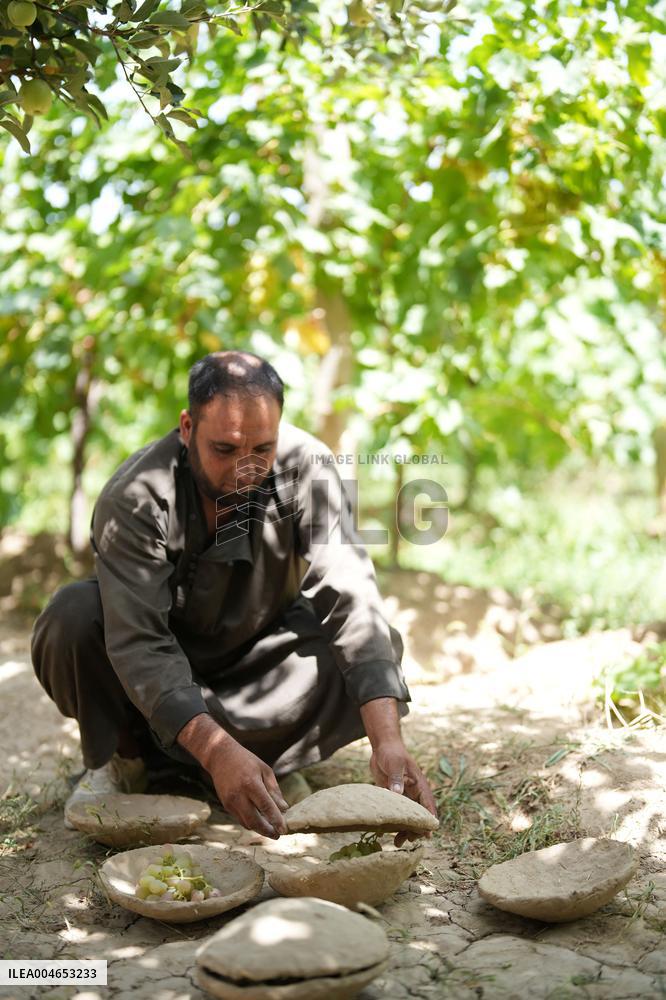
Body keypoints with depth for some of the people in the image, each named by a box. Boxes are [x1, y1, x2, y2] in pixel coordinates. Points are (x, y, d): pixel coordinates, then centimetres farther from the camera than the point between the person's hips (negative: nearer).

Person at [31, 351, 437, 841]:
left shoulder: (307, 466, -25)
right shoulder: (135, 497, -30)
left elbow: (350, 599, -32)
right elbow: (139, 643, -37)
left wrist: (388, 740, -44)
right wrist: (217, 752, -51)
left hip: (257, 649, 2)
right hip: (161, 670, -2)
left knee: (368, 649, -25)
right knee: (75, 616, -32)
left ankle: (167, 746, -13)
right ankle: (122, 755, -2)